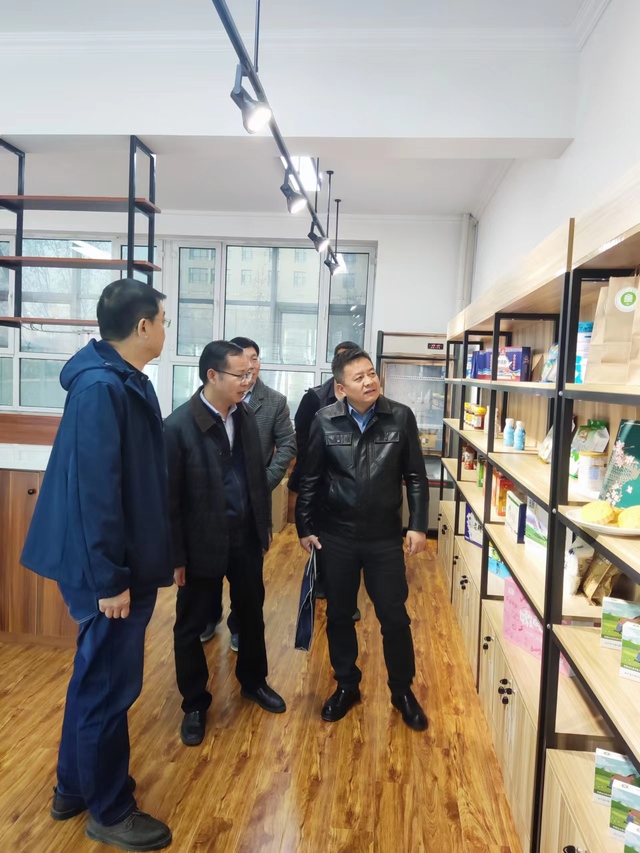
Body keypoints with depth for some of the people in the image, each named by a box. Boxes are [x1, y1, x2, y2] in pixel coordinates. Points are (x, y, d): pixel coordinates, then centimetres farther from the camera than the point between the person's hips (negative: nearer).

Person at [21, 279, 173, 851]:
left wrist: (147, 560, 18)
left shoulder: (123, 381, 9)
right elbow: (96, 489, -25)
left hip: (125, 560, 10)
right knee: (110, 682, 7)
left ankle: (75, 786, 41)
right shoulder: (101, 388, -22)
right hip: (111, 568, -10)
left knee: (97, 676, 22)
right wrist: (109, 578, -21)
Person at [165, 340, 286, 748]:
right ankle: (195, 704, 34)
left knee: (252, 613, 21)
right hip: (202, 542, -5)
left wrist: (265, 526, 12)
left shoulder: (246, 417, 0)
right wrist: (176, 555, -11)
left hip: (246, 537, 6)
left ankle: (253, 681, 45)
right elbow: (170, 497, -14)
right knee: (191, 625, 12)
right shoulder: (178, 425, -18)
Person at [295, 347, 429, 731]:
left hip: (385, 536, 0)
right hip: (336, 535, 1)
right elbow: (310, 479, 1)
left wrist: (418, 525, -5)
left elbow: (416, 477, -1)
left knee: (395, 616, 8)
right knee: (339, 614, 14)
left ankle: (403, 691, 30)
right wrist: (305, 527, 2)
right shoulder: (325, 421, -6)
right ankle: (347, 685, 35)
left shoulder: (401, 417, -7)